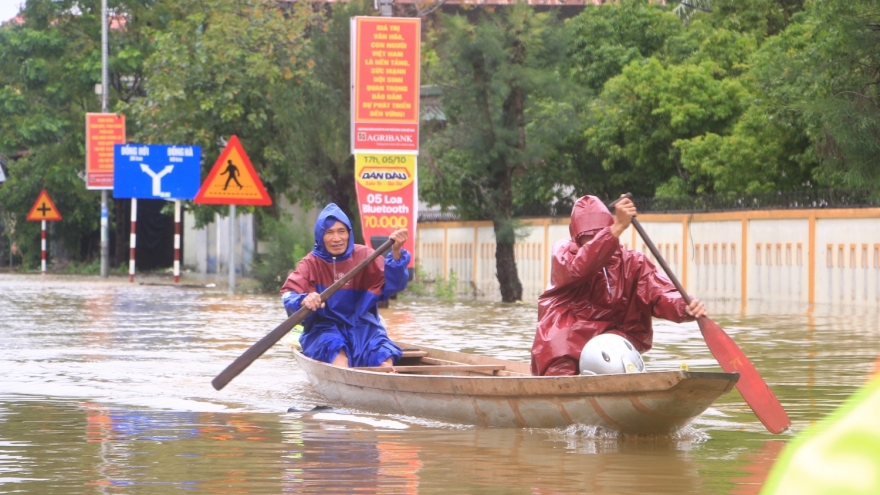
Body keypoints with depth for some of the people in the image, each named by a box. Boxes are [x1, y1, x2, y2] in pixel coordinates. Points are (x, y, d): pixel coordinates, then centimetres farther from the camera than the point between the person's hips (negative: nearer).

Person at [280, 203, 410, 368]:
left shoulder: (364, 256, 3)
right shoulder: (311, 263, 0)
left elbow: (392, 286, -8)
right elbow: (289, 294, -14)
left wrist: (396, 254, -25)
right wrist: (303, 301, -37)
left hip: (363, 328, 2)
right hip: (325, 328, -2)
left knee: (384, 357, -26)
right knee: (337, 352, -34)